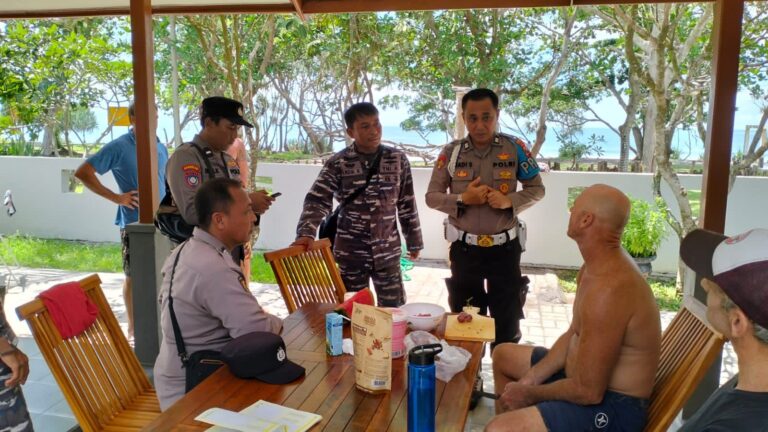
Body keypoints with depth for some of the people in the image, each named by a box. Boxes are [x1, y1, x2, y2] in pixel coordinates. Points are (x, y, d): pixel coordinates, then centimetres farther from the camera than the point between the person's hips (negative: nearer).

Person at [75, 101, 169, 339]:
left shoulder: (160, 147, 10)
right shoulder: (119, 147, -8)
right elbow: (82, 172, -9)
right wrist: (115, 197, -12)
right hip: (133, 222, -5)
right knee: (134, 275, 4)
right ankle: (133, 327, 17)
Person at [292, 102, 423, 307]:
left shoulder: (398, 159, 0)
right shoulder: (337, 163, -7)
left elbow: (407, 205, 6)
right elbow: (317, 201, -15)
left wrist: (414, 242, 10)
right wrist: (306, 234, -31)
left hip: (388, 252, 2)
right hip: (351, 254, -1)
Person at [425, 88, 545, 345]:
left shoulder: (514, 148, -6)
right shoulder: (451, 152, -5)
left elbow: (537, 189, 1)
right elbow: (432, 197, -1)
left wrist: (509, 201, -18)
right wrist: (462, 199, -18)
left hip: (504, 247, 0)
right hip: (464, 248, 1)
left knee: (507, 322, 11)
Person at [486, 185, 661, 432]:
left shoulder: (609, 289, -31)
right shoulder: (599, 265, 0)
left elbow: (588, 391, -27)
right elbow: (574, 335, 10)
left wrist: (530, 394, -11)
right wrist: (529, 379, 0)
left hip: (612, 407, -10)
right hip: (588, 372, 10)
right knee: (503, 355, 23)